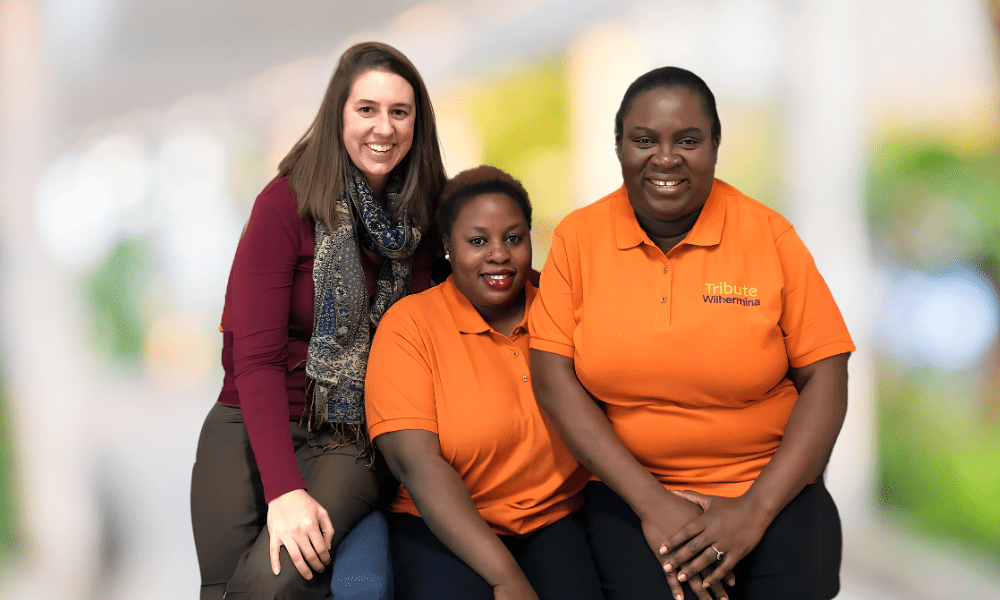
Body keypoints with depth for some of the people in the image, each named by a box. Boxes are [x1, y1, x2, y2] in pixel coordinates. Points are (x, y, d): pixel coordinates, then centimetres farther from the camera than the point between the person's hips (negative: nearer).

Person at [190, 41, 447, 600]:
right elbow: (256, 356, -14)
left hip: (351, 441, 1)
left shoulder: (423, 216, 2)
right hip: (253, 424, -1)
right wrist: (283, 488, -25)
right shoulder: (287, 203, -9)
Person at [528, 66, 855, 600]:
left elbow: (824, 380, -2)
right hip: (628, 490, 0)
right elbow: (554, 379, -4)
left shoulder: (769, 235, -1)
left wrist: (756, 508, -12)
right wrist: (650, 502, -12)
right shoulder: (578, 237, 1)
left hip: (771, 489, 0)